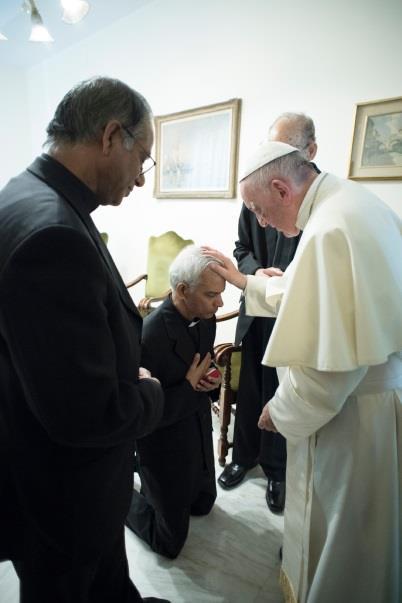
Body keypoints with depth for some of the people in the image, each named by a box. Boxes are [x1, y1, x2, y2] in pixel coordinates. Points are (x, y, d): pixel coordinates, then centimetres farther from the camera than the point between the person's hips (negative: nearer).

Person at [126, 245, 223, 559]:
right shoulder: (149, 337, -34)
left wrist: (212, 380, -12)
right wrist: (190, 386, -25)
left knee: (203, 504, 28)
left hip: (200, 432, 7)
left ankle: (156, 489, 48)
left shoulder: (205, 317, -11)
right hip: (165, 446, -6)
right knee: (171, 542, 14)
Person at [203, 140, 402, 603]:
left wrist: (280, 410, -11)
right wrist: (245, 282, 15)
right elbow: (317, 294, 14)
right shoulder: (350, 202, 4)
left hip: (356, 412, -10)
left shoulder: (330, 231, -27)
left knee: (335, 530, 15)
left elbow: (328, 363, -27)